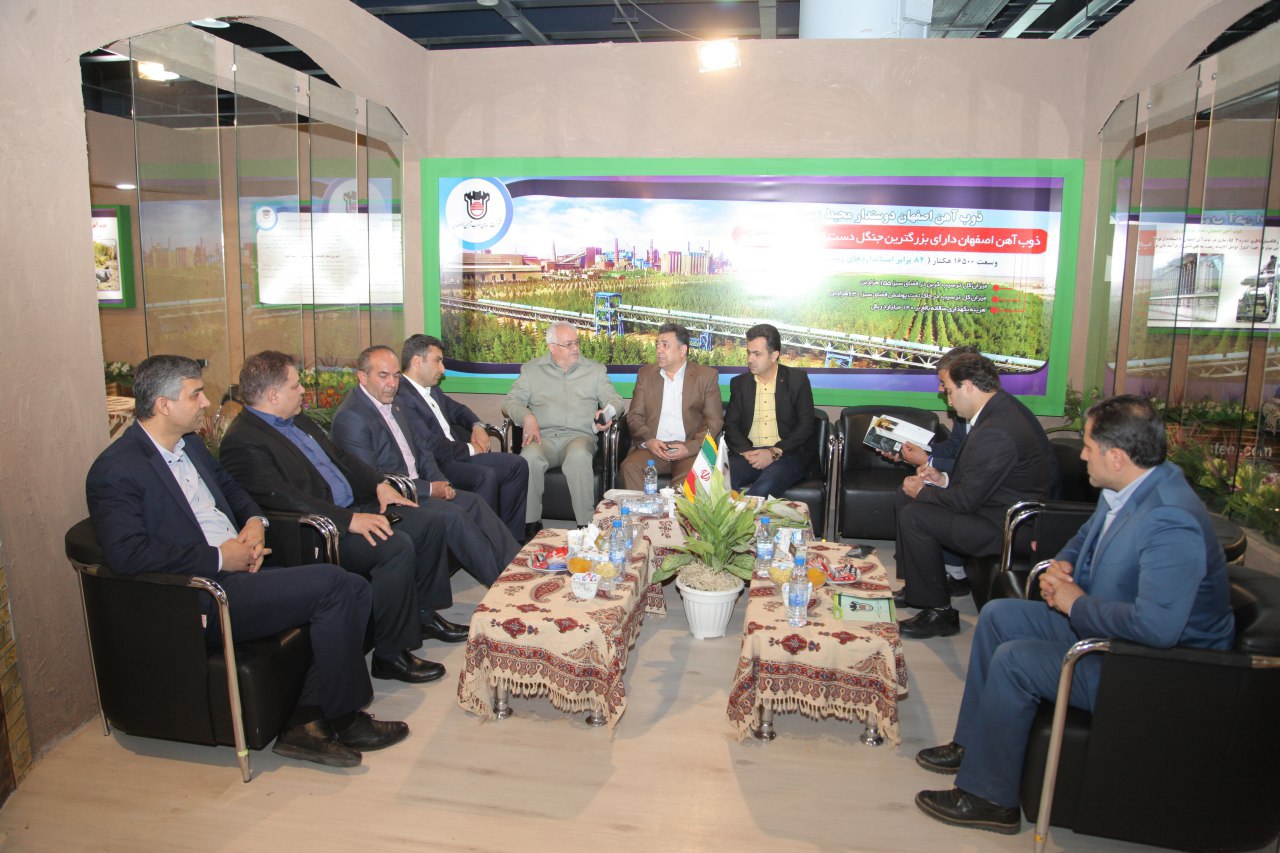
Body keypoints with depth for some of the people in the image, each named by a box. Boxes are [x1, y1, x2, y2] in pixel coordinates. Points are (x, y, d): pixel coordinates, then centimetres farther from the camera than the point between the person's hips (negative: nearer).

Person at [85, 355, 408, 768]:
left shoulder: (190, 444, 16)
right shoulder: (115, 470, -10)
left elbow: (231, 487, 31)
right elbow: (126, 553, -23)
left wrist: (255, 522, 8)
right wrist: (219, 558, -19)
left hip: (237, 571, 9)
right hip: (201, 598, -9)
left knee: (353, 590, -9)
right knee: (331, 585, -22)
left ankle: (307, 722, -6)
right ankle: (339, 717, -5)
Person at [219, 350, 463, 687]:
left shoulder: (297, 420, 15)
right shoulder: (243, 442, -16)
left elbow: (341, 457, 22)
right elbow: (286, 500, -27)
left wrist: (379, 484, 7)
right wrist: (349, 519, -30)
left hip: (352, 509, 10)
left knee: (427, 526, 3)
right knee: (396, 546, -28)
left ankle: (423, 612, 20)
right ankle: (390, 655, -15)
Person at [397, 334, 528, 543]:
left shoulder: (431, 388, 15)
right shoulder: (401, 397, -17)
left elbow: (456, 409, 30)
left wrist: (477, 426, 9)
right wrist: (469, 449, -10)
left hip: (459, 453, 10)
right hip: (435, 465, -10)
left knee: (517, 464, -1)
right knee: (486, 476, -32)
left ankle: (511, 538, 2)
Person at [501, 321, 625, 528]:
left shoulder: (595, 370, 18)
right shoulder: (531, 370, 17)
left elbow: (614, 400, 15)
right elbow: (510, 402, 12)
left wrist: (606, 414, -10)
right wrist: (526, 416, -10)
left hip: (579, 436, 0)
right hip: (543, 437, 1)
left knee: (579, 455, -37)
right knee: (530, 456, -35)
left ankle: (586, 525, -31)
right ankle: (531, 523, -21)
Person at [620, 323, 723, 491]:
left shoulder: (707, 376, 7)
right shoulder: (645, 374, 16)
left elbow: (714, 421, 3)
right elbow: (634, 415, 12)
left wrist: (690, 447, -12)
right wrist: (648, 440, -8)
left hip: (690, 449, -2)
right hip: (652, 447, 2)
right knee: (629, 466, -28)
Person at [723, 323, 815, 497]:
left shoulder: (797, 379, 4)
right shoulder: (739, 383, 13)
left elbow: (805, 425, -1)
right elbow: (730, 424, 9)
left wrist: (774, 452, -14)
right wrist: (746, 451, -12)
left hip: (786, 454, -2)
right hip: (748, 453, 3)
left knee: (766, 484, -36)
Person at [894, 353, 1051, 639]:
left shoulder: (995, 432, -29)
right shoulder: (996, 409, 5)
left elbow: (967, 499, -24)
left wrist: (922, 491, -9)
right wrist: (944, 479, 2)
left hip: (1005, 528, -11)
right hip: (995, 504, 11)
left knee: (914, 516, -21)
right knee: (907, 496, 11)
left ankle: (939, 612, -6)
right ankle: (915, 587, 21)